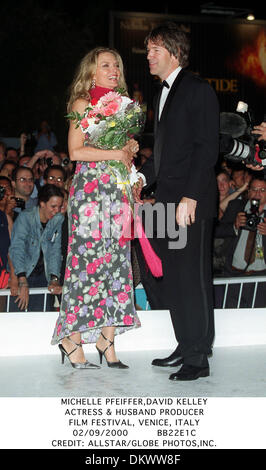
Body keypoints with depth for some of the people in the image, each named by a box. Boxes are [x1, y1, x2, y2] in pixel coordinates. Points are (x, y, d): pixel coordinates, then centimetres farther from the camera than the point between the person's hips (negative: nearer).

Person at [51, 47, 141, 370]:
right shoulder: (83, 103, 0)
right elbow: (76, 151, -9)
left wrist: (131, 149, 3)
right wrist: (115, 153, -10)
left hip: (117, 189, 6)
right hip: (89, 189, -6)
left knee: (115, 259, 1)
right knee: (86, 259, -8)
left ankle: (107, 338, 3)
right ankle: (73, 339, -1)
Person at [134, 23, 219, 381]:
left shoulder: (198, 90, -8)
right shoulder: (165, 94, 20)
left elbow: (207, 147, -14)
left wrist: (190, 197, -20)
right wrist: (144, 177, 12)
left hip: (192, 202, -9)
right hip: (168, 201, 9)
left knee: (193, 277, -5)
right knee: (173, 278, 11)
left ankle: (199, 358, 2)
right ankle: (185, 347, 21)